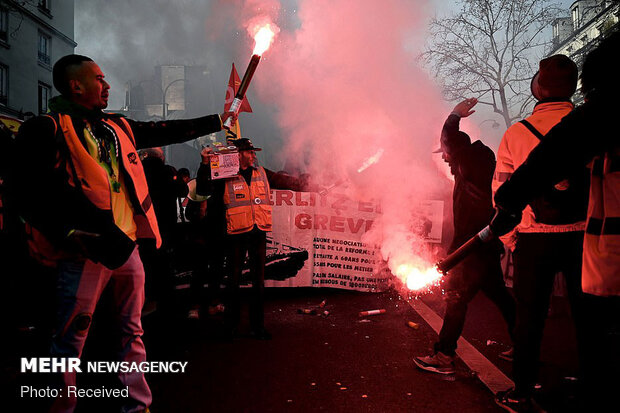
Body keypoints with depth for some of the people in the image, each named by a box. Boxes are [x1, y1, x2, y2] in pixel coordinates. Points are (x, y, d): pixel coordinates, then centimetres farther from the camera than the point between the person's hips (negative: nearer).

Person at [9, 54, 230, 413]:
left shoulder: (117, 128, 14)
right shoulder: (48, 129, -6)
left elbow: (166, 132, 22)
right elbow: (25, 193, -10)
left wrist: (219, 120, 25)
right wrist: (68, 234, -19)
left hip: (128, 244, 7)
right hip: (85, 250, -7)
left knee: (132, 330, 14)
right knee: (72, 335, 3)